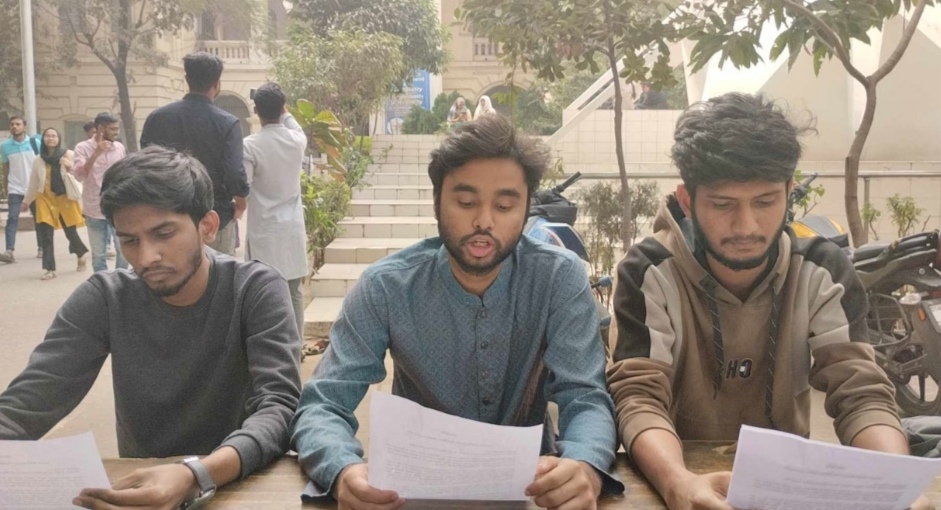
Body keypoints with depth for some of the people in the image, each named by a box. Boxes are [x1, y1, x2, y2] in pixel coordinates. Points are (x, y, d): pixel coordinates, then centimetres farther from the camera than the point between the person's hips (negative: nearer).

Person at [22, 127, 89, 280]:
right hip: (46, 199, 2)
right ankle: (49, 269, 0)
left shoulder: (68, 154, -1)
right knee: (45, 236, -4)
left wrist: (71, 167, -20)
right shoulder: (38, 160, 6)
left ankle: (82, 254, 32)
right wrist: (26, 201, 23)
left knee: (71, 232, 3)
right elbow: (33, 183, 16)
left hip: (65, 198, -2)